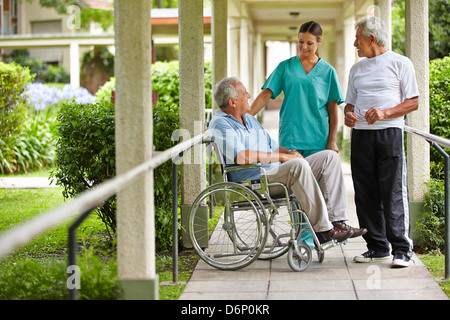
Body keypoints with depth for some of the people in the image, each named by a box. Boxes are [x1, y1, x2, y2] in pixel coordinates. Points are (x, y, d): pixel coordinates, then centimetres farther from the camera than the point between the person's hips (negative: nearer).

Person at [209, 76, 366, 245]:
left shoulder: (249, 119, 25)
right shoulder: (220, 124, -7)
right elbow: (242, 156, -23)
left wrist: (290, 152, 5)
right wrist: (282, 157, -17)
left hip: (278, 171, 10)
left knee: (330, 157, 0)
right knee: (299, 165, -36)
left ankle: (338, 220, -9)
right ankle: (322, 229, -31)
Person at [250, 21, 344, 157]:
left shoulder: (328, 71, 7)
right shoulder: (285, 67, 8)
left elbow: (332, 109, 6)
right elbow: (265, 95, 3)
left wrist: (332, 141, -1)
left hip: (317, 140, 0)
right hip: (289, 139, 0)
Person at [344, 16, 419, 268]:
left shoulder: (400, 63, 2)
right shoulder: (357, 68, 19)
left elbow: (414, 102, -2)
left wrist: (384, 113, -15)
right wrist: (348, 115, 0)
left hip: (389, 133, -5)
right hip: (361, 134, 6)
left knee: (394, 193, -8)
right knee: (366, 194, 4)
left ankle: (402, 249, -4)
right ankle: (377, 247, 11)